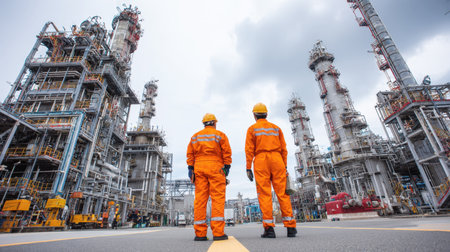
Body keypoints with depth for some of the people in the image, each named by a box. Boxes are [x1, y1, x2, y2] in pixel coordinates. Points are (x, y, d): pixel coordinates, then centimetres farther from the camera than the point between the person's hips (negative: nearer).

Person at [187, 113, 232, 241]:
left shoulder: (195, 136, 17)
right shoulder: (220, 135, 7)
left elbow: (190, 154, 8)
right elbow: (227, 152, -2)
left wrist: (190, 169, 5)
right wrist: (227, 168, 1)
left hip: (199, 167, 4)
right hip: (216, 167, -3)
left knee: (200, 199, 0)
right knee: (217, 198, -5)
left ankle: (200, 233, -1)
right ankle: (218, 232, -10)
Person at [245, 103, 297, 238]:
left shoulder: (252, 129, 8)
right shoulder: (276, 128, 18)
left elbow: (249, 150, -1)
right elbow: (283, 148, 11)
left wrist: (248, 168, -1)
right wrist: (285, 166, 12)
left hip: (260, 161, -2)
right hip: (277, 160, 3)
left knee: (264, 194, -4)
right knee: (282, 193, 2)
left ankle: (269, 228, -7)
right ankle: (291, 227, 1)